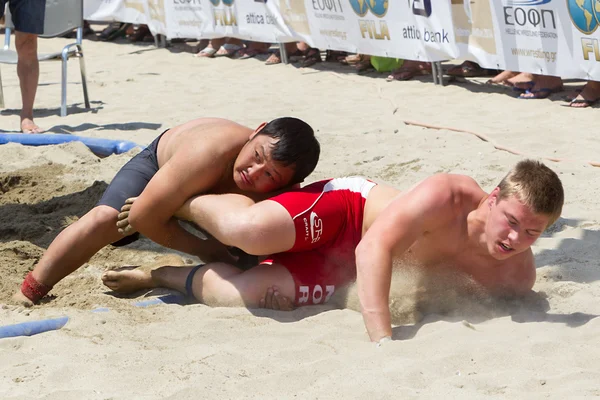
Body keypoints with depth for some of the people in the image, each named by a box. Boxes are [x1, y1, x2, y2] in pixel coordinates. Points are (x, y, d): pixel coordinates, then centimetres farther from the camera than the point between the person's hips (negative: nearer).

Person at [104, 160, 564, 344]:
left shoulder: (519, 275, -17)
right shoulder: (449, 196, -34)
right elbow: (374, 246, -42)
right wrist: (382, 340, -52)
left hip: (344, 267, 4)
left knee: (245, 293, -20)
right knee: (249, 230, -34)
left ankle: (161, 275, 13)